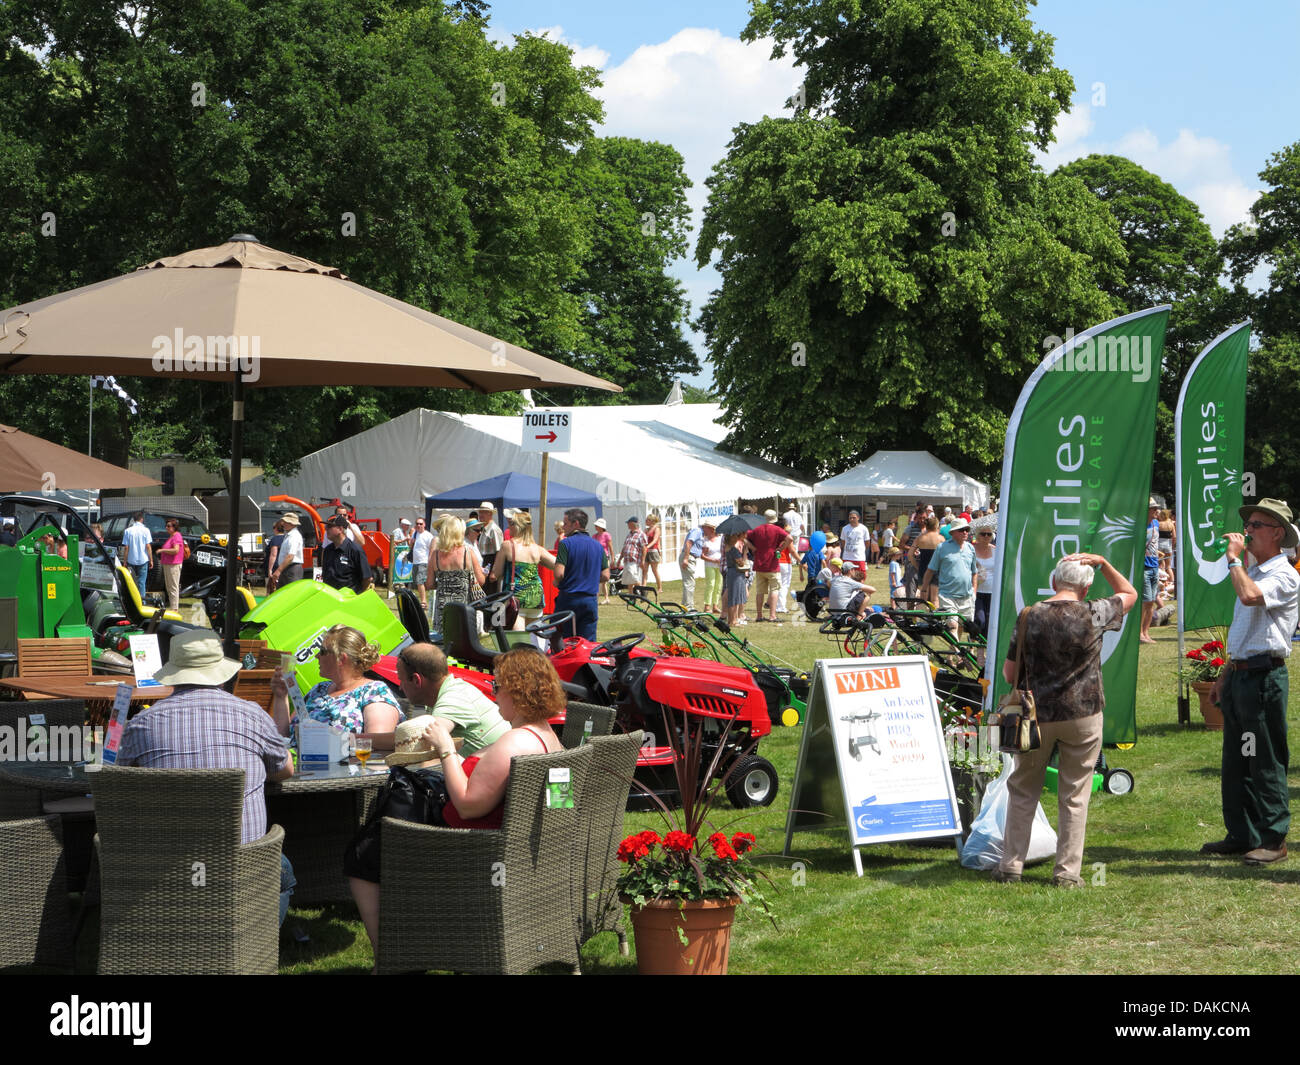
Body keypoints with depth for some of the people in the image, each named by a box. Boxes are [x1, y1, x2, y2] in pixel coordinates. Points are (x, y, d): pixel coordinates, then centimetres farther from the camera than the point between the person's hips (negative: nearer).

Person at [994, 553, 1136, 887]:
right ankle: (1067, 871, 9)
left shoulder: (1030, 617, -7)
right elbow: (1129, 594, 13)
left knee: (1023, 791, 14)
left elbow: (1009, 674, -2)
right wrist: (1103, 564, 7)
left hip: (1037, 715, 1)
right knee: (1074, 797, 8)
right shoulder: (1095, 615, -9)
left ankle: (1011, 866, 15)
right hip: (1083, 715, 0)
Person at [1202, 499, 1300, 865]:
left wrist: (1234, 558, -17)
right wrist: (1225, 676, 22)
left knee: (1266, 762, -3)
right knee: (1235, 761, 11)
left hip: (1264, 677, -9)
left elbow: (1249, 595, -31)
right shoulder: (1251, 572, 20)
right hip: (1239, 675, 9)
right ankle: (1241, 835, 19)